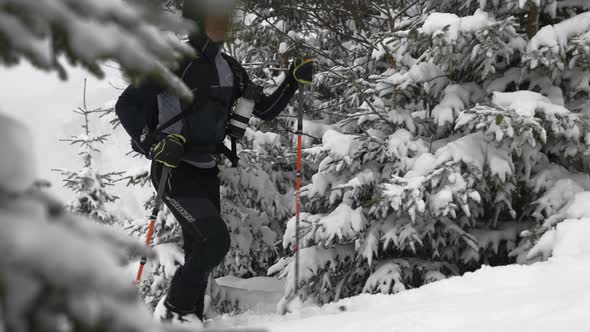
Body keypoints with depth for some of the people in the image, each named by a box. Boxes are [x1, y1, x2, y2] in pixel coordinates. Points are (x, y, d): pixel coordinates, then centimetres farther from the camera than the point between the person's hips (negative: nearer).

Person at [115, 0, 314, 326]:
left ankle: (188, 319, 22)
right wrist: (152, 144, -21)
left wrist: (293, 81, 1)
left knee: (200, 252, 10)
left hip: (207, 172, 7)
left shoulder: (230, 69, 8)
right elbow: (125, 106, -9)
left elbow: (265, 109, 14)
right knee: (216, 240, -19)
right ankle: (176, 310, -1)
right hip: (174, 171, -7)